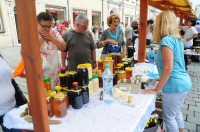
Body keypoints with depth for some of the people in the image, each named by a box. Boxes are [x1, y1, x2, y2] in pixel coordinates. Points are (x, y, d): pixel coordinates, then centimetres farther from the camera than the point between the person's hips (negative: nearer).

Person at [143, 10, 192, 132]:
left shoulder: (166, 40, -18)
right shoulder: (177, 39, 9)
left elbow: (168, 69, -23)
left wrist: (156, 90, -17)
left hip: (175, 85, -9)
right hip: (184, 82, 9)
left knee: (169, 118, 9)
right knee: (177, 113, 24)